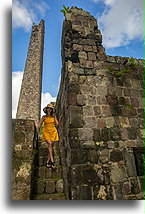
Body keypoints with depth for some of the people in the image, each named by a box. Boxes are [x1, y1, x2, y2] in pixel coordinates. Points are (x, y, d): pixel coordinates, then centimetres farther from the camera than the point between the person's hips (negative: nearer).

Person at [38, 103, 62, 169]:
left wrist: (60, 119, -16)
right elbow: (39, 125, 2)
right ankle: (52, 161, -20)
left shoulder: (54, 116, 4)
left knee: (51, 146, -1)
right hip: (46, 132, -1)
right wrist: (38, 127, -19)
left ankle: (48, 162, 11)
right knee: (50, 144, -22)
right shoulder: (44, 117, 2)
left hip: (53, 132, 2)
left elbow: (57, 124, -2)